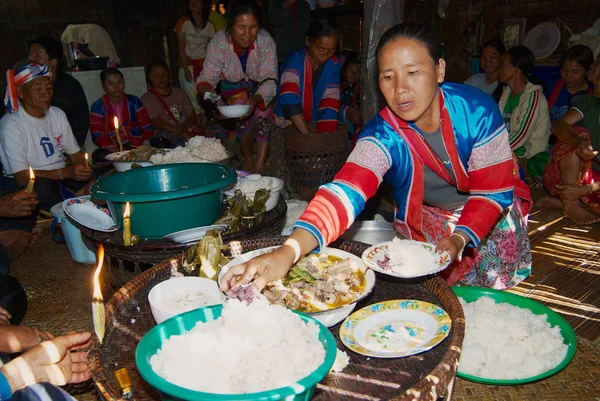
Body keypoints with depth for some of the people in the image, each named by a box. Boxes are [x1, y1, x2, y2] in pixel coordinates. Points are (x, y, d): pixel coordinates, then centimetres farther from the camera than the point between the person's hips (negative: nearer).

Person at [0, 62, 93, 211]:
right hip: (33, 185, -5)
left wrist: (82, 170, -14)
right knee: (44, 185, -39)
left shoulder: (58, 114, 9)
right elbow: (22, 177, -17)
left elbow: (75, 154, 10)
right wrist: (65, 173, -27)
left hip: (63, 177, 5)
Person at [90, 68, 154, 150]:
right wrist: (113, 150, -20)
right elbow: (97, 135, -2)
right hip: (114, 151, 0)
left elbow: (147, 127, 9)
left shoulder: (134, 101, 12)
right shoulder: (98, 107, 6)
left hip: (137, 147, 1)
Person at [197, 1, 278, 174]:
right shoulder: (218, 43, -28)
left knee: (263, 110, -23)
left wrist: (256, 100, -46)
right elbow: (207, 79, -22)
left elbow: (270, 81, -26)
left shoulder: (265, 41, -29)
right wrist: (207, 92, -46)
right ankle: (247, 158, -5)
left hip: (260, 86, 0)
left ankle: (260, 166, -20)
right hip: (233, 86, 0)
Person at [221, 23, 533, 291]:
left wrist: (460, 239, -36)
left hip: (490, 211, 0)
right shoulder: (384, 135, -26)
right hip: (427, 219, 0)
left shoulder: (477, 110, -25)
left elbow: (493, 189, -19)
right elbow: (346, 191, -42)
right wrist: (289, 251, -58)